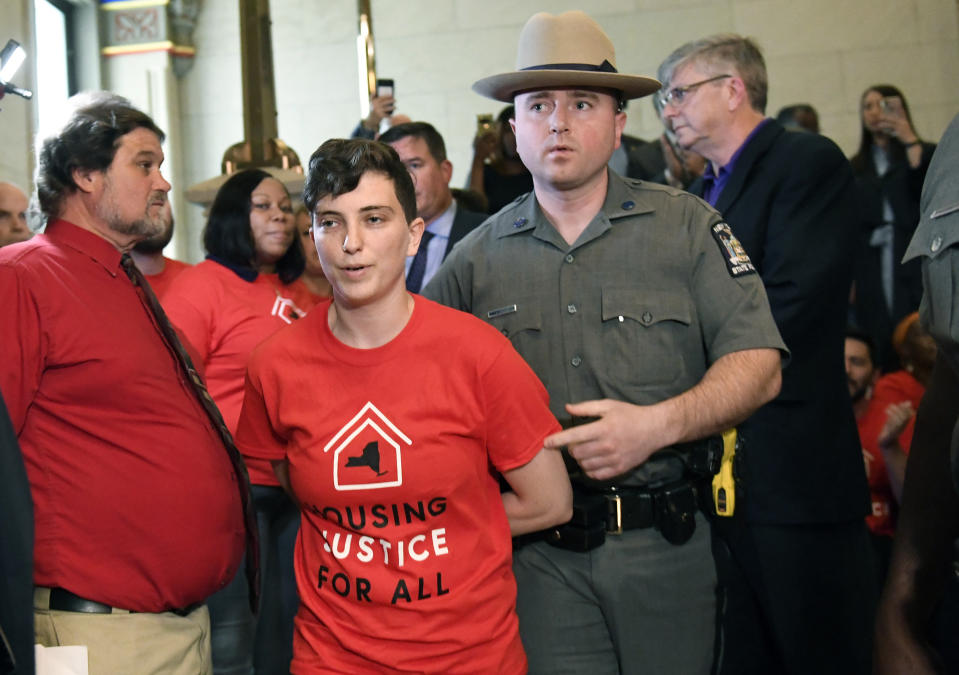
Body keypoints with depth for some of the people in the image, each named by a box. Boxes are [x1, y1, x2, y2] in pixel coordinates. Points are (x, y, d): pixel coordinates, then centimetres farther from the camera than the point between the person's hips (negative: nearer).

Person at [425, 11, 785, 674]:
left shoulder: (685, 225, 2)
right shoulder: (478, 257, 6)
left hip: (665, 544, 0)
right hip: (540, 552, 1)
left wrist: (658, 425, -18)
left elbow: (757, 364, -4)